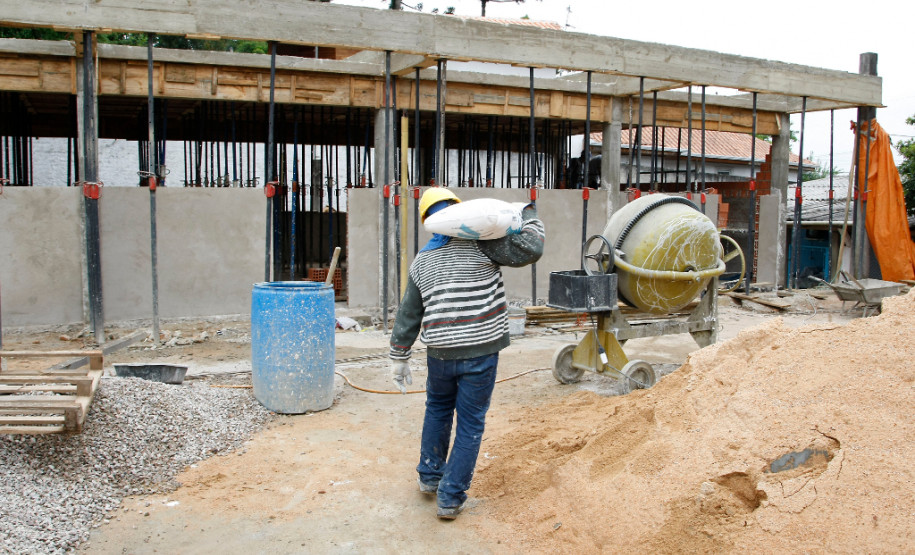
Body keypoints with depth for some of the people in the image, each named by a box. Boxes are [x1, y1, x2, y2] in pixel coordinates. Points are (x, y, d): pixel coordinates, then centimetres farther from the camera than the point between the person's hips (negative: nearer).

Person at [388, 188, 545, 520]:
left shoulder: (421, 262, 8)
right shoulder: (480, 243, -6)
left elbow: (408, 315, 11)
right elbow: (528, 251, -11)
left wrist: (399, 358, 19)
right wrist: (530, 218, 8)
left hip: (440, 353, 4)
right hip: (480, 351, -4)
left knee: (438, 409, 28)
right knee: (470, 424, 8)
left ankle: (430, 477, 37)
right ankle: (451, 498, 13)